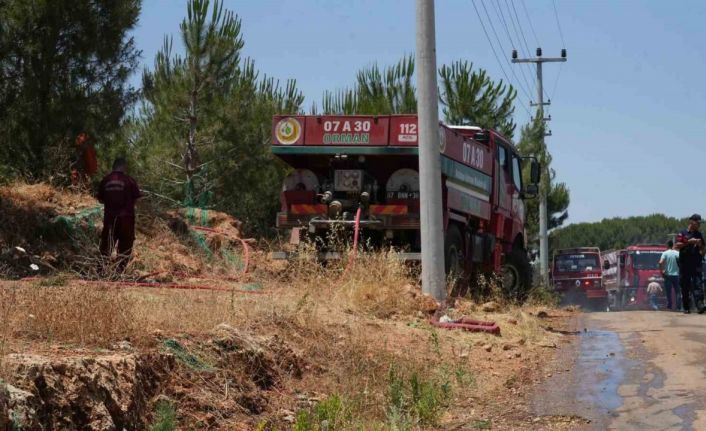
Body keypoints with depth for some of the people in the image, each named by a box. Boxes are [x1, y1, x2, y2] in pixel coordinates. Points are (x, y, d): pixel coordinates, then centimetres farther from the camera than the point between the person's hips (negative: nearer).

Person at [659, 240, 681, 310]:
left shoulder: (665, 253, -5)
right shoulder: (677, 253, 1)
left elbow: (660, 262, -18)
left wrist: (661, 270, -6)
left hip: (667, 275, -2)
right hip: (676, 275, 2)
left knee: (668, 292, 3)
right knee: (677, 291, 8)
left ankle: (669, 306, 1)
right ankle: (678, 306, 2)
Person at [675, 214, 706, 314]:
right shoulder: (683, 233, 3)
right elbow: (677, 246, -7)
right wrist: (689, 242, -14)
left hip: (696, 263, 2)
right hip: (684, 263, -2)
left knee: (697, 284, -11)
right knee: (685, 287, 3)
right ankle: (686, 307, 11)